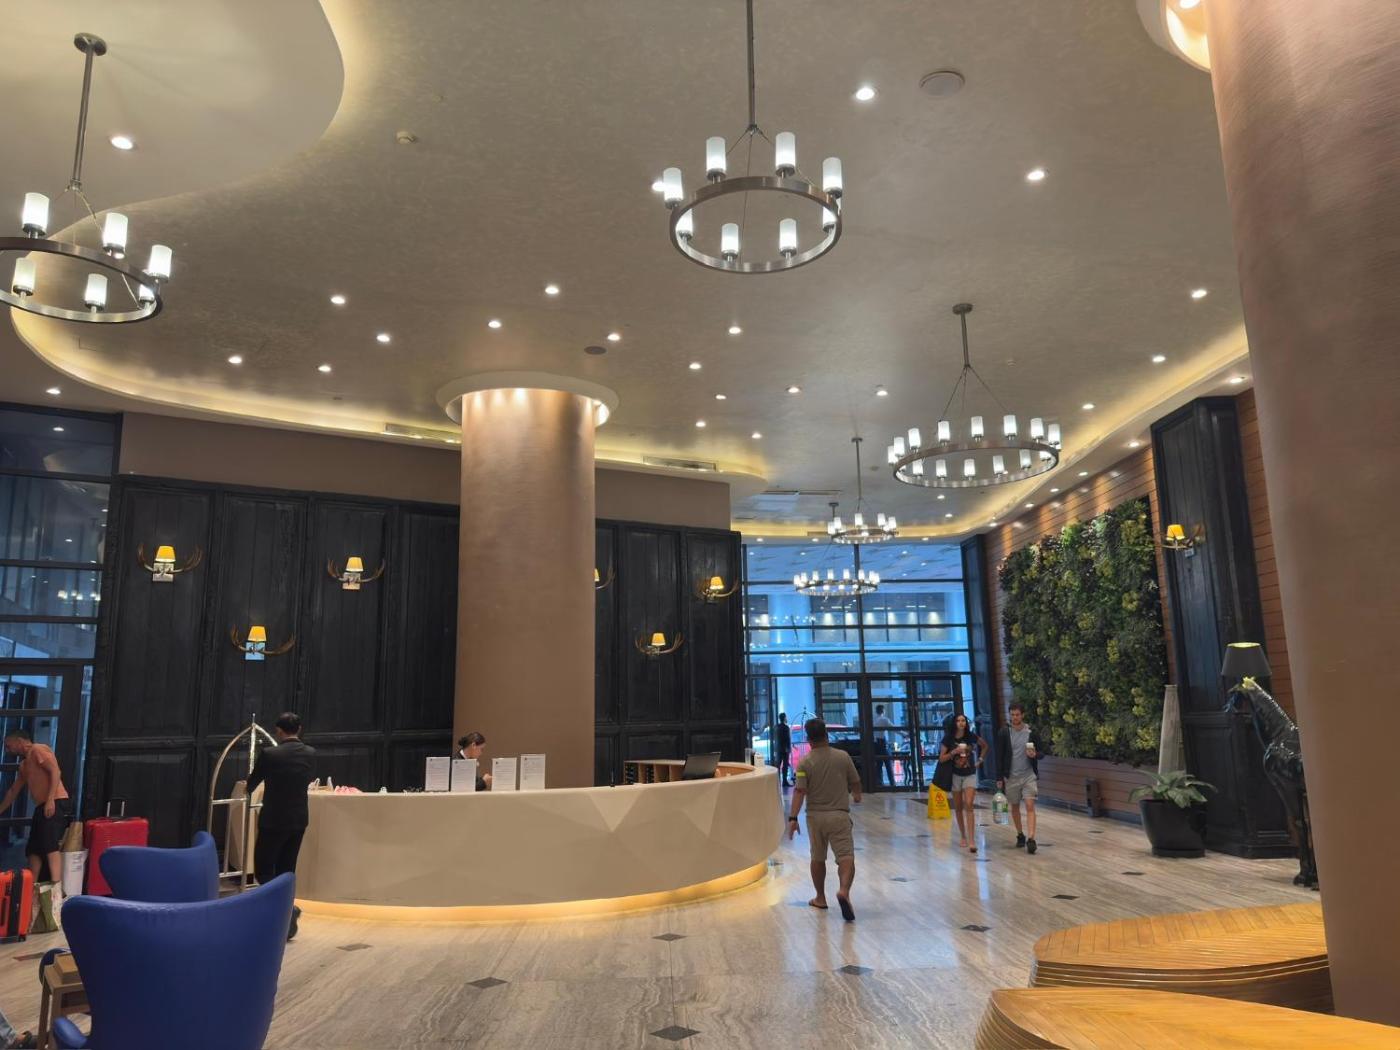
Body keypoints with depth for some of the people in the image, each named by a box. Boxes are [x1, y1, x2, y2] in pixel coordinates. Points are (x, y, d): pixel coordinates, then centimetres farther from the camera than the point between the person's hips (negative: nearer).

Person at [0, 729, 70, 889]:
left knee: (51, 846, -18)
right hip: (41, 807, 10)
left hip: (55, 803, -10)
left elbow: (55, 771, -15)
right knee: (33, 850, 9)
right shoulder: (24, 765, 26)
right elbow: (13, 791, 35)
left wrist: (50, 800, -23)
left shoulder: (38, 750, -2)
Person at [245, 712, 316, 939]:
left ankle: (287, 906, -13)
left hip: (273, 820, -5)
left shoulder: (269, 754, -13)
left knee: (263, 870, 6)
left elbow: (252, 782, 4)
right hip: (298, 820, 5)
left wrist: (248, 791, 28)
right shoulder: (310, 754, 1)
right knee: (286, 870, 14)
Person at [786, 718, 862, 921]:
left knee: (818, 858, 17)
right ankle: (844, 891, -29)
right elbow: (855, 782, 9)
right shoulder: (843, 757, -2)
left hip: (815, 816, 1)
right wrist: (856, 795, 31)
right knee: (846, 856, -5)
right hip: (839, 815, -1)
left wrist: (793, 817, -14)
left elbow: (799, 791, -15)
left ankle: (820, 898, 29)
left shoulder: (805, 762, -7)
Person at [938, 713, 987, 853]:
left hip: (970, 775, -1)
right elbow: (941, 759, -6)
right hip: (955, 776, 1)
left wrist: (980, 759, 5)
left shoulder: (972, 736, -5)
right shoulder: (948, 739, -6)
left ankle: (972, 841, -18)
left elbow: (984, 745, 15)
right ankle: (963, 837, 26)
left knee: (968, 806, -15)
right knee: (958, 808, 10)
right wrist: (954, 752, -20)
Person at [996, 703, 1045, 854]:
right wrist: (999, 778, -3)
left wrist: (1035, 754, -18)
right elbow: (999, 756, -1)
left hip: (1029, 775, -1)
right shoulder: (1004, 732, -3)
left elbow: (1041, 752, 7)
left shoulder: (1031, 732, -1)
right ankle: (1020, 835, 27)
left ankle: (1031, 839, -14)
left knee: (1030, 806, -11)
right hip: (1011, 776, 1)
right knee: (1015, 807, 11)